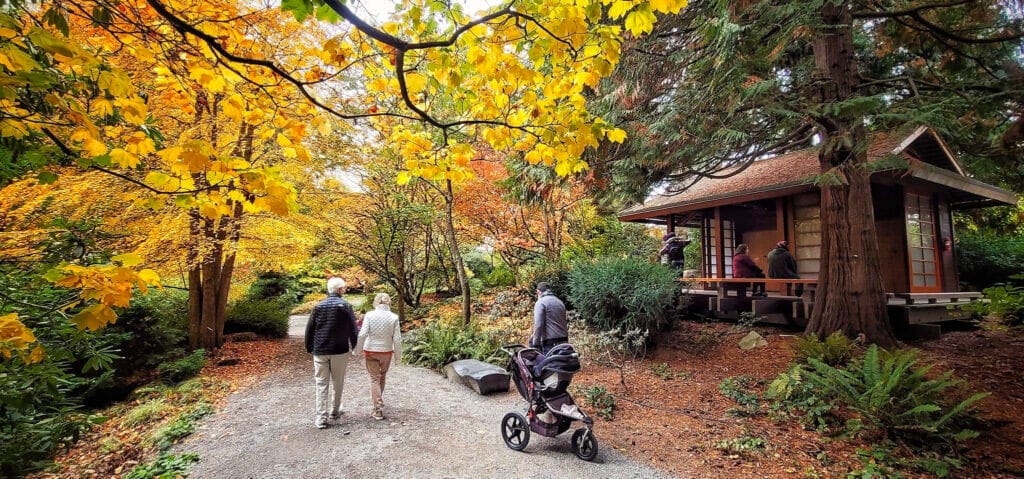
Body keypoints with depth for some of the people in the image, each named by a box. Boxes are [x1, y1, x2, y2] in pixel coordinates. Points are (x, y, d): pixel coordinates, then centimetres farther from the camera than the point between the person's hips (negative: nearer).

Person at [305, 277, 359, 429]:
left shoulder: (319, 306, 2)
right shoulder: (345, 306, -7)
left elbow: (309, 329, 4)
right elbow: (353, 329, -8)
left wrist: (309, 348, 14)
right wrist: (354, 347, 5)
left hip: (320, 351, 2)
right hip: (340, 351, -2)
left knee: (321, 383, 6)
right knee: (338, 383, 13)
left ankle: (321, 417, 4)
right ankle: (335, 412, 25)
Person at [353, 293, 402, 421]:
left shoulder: (369, 315, -10)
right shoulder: (394, 317, -8)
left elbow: (362, 334, -15)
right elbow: (397, 338, -7)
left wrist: (356, 350, -3)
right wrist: (398, 355, 4)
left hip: (370, 351, -1)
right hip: (386, 352, 1)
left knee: (375, 379, 7)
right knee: (382, 377, 23)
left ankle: (378, 410, 2)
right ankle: (378, 401, 41)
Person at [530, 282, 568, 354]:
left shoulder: (540, 302, -4)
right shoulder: (560, 302, 19)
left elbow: (538, 325, -14)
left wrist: (536, 344, -11)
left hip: (550, 344, -7)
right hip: (564, 342, 7)